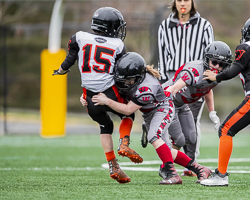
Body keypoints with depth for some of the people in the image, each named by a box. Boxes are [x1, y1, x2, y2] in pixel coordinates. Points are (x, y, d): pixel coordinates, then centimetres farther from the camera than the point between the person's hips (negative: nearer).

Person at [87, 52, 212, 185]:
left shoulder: (146, 88, -38)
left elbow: (128, 110, -32)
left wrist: (107, 101, -33)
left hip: (162, 108, -8)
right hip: (149, 113, 8)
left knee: (154, 137, -31)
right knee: (166, 151, 4)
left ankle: (172, 175, -33)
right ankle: (198, 169, 11)